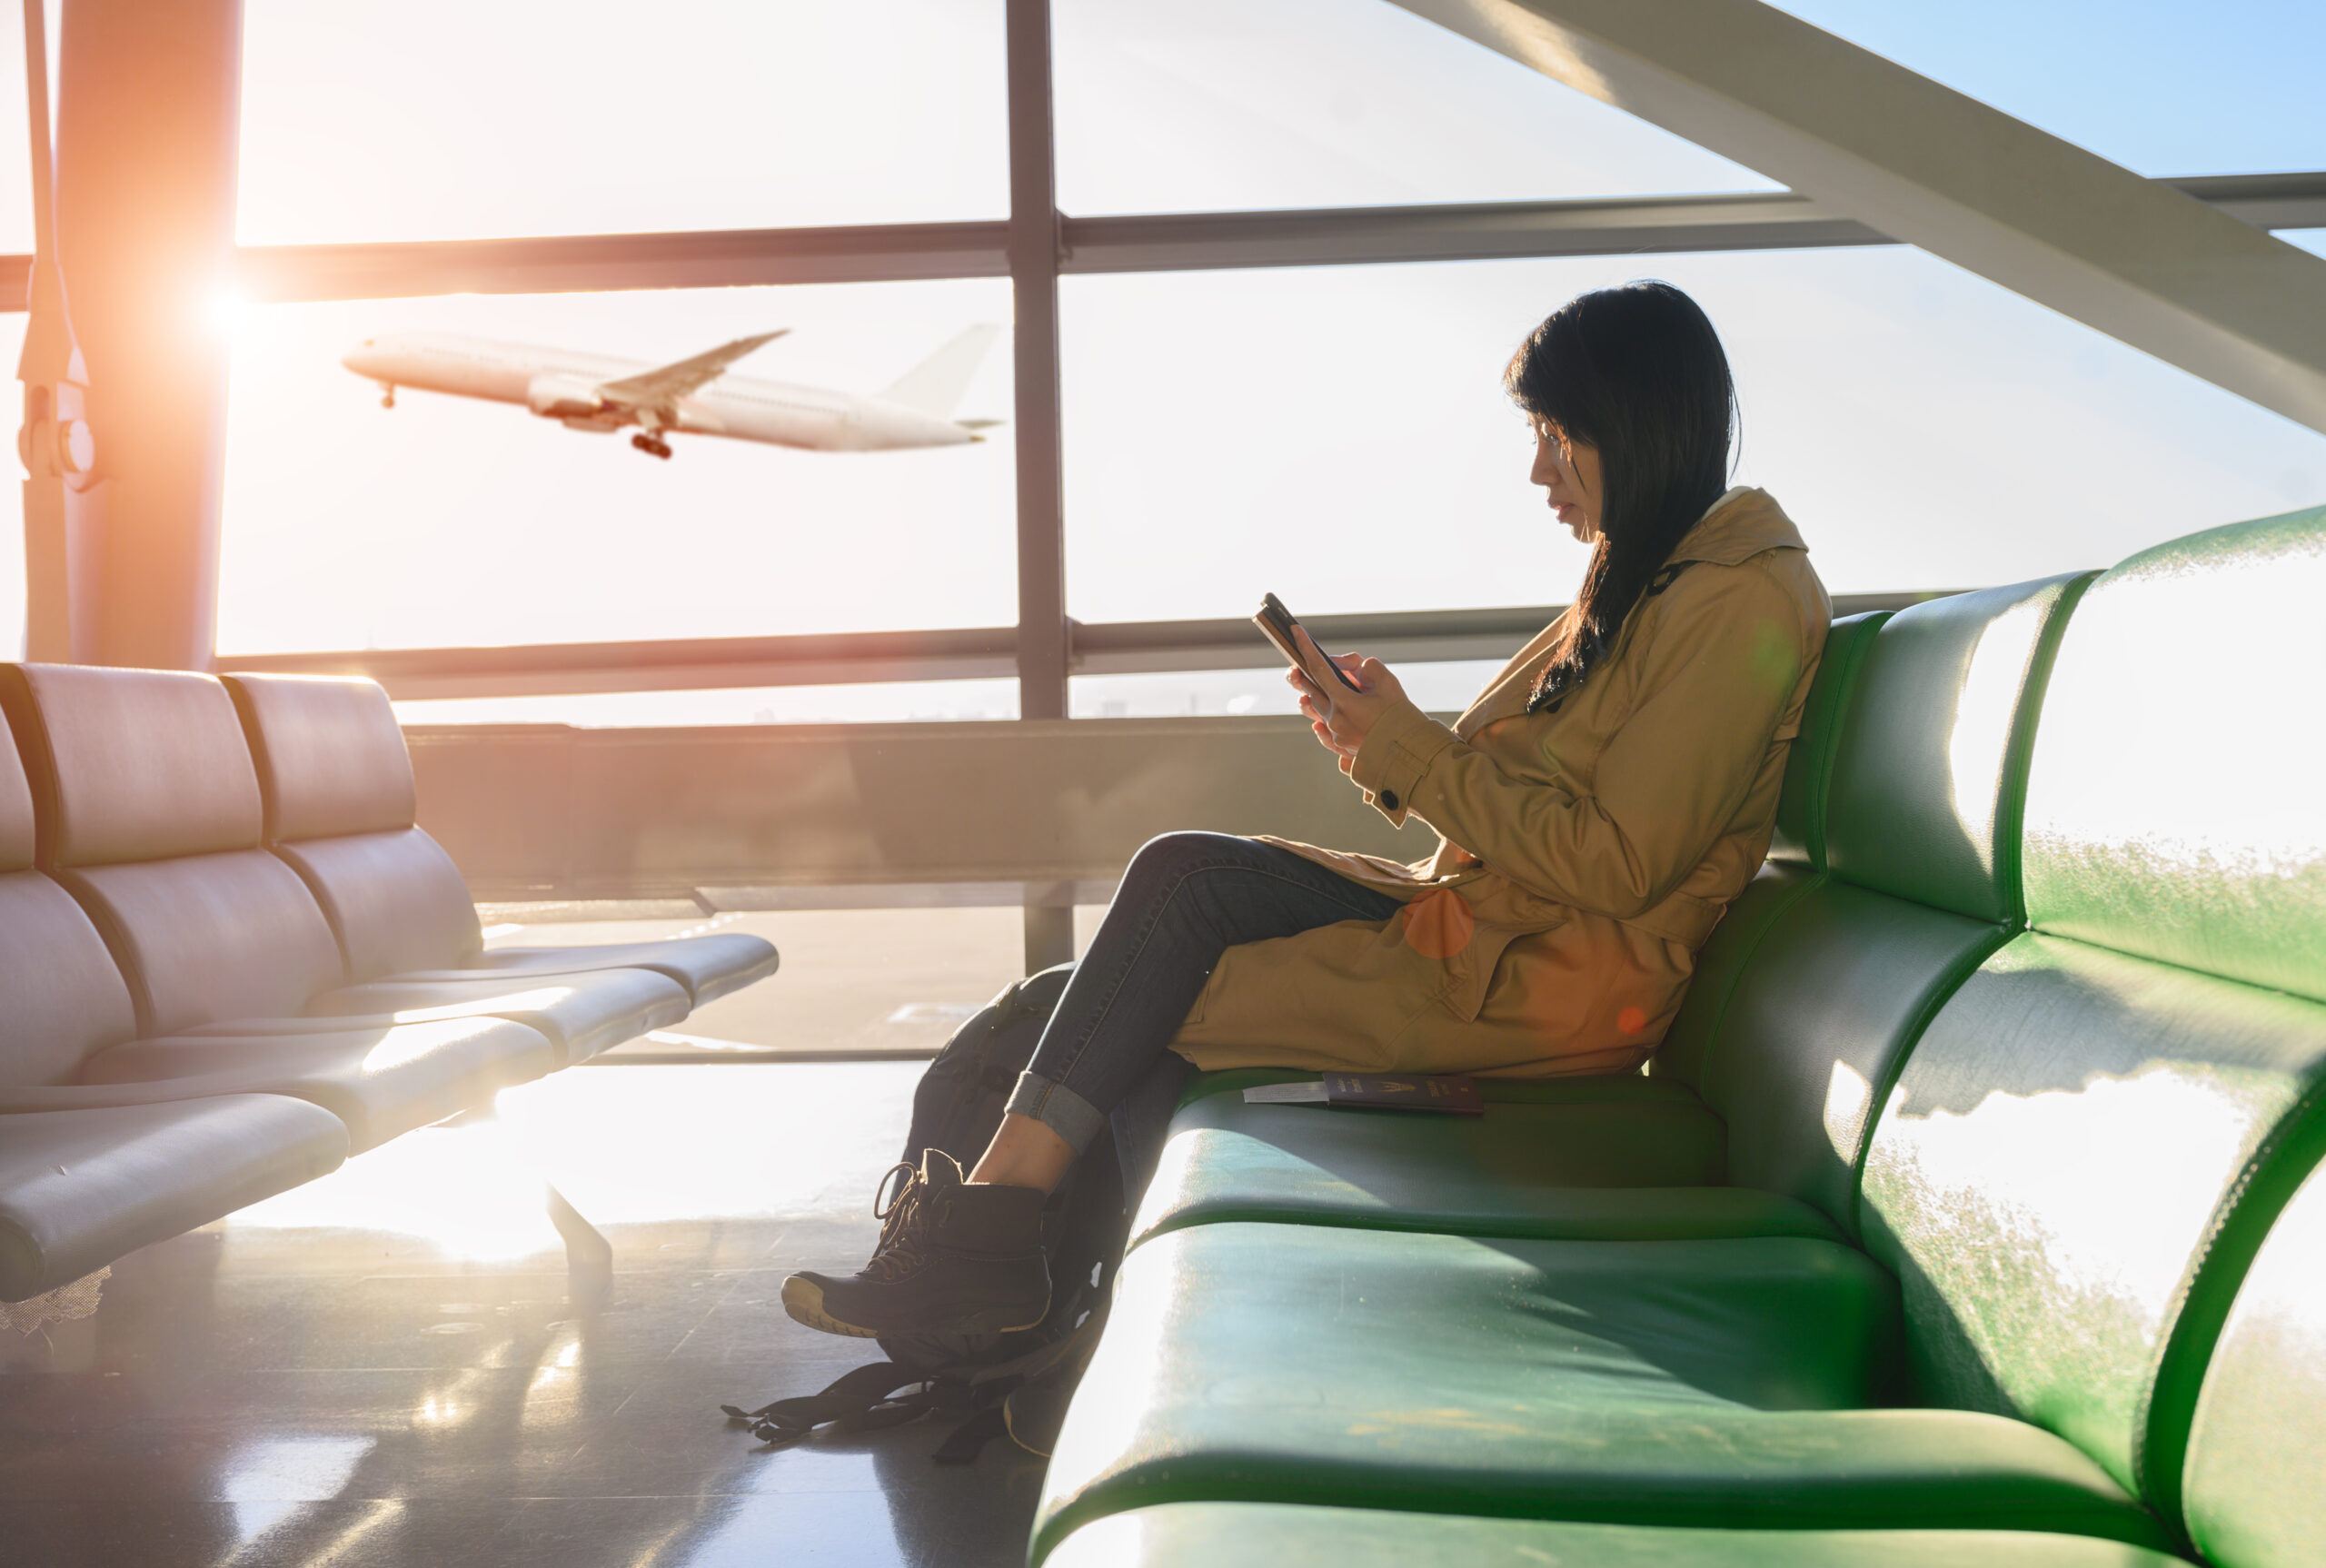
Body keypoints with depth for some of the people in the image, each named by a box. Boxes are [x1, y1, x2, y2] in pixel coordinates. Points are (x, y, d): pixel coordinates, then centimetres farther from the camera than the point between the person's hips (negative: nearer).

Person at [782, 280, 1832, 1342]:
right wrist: (1381, 747, -2)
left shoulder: (1740, 603, -13)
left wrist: (1412, 749, -12)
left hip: (1556, 979, -9)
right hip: (1485, 917, 9)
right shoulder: (1641, 576, 18)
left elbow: (1615, 865, -19)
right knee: (1185, 867, -10)